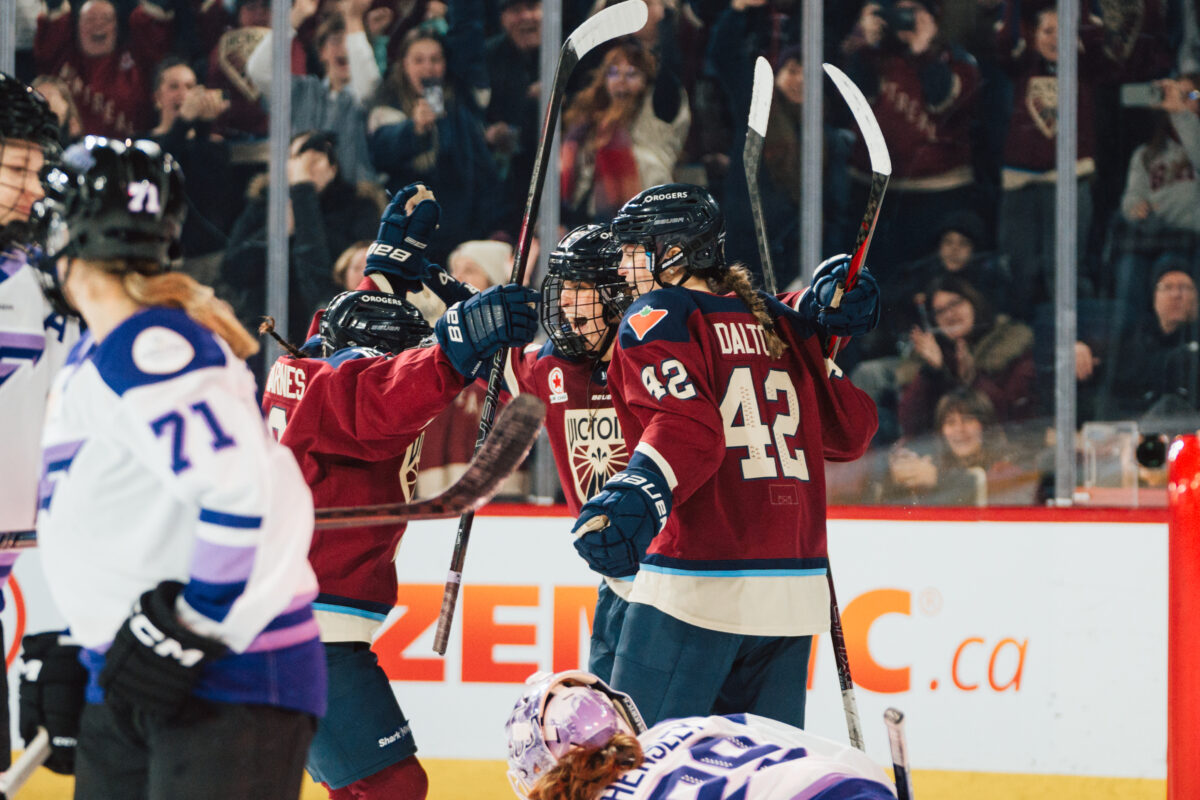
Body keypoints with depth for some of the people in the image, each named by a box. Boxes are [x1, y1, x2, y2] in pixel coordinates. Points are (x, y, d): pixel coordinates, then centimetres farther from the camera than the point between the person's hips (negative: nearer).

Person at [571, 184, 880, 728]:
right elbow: (848, 434, 16)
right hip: (795, 589, 7)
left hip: (701, 583, -7)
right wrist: (825, 334, 21)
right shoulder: (778, 323, 16)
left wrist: (641, 492, -34)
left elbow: (690, 429, -19)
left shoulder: (657, 318, -2)